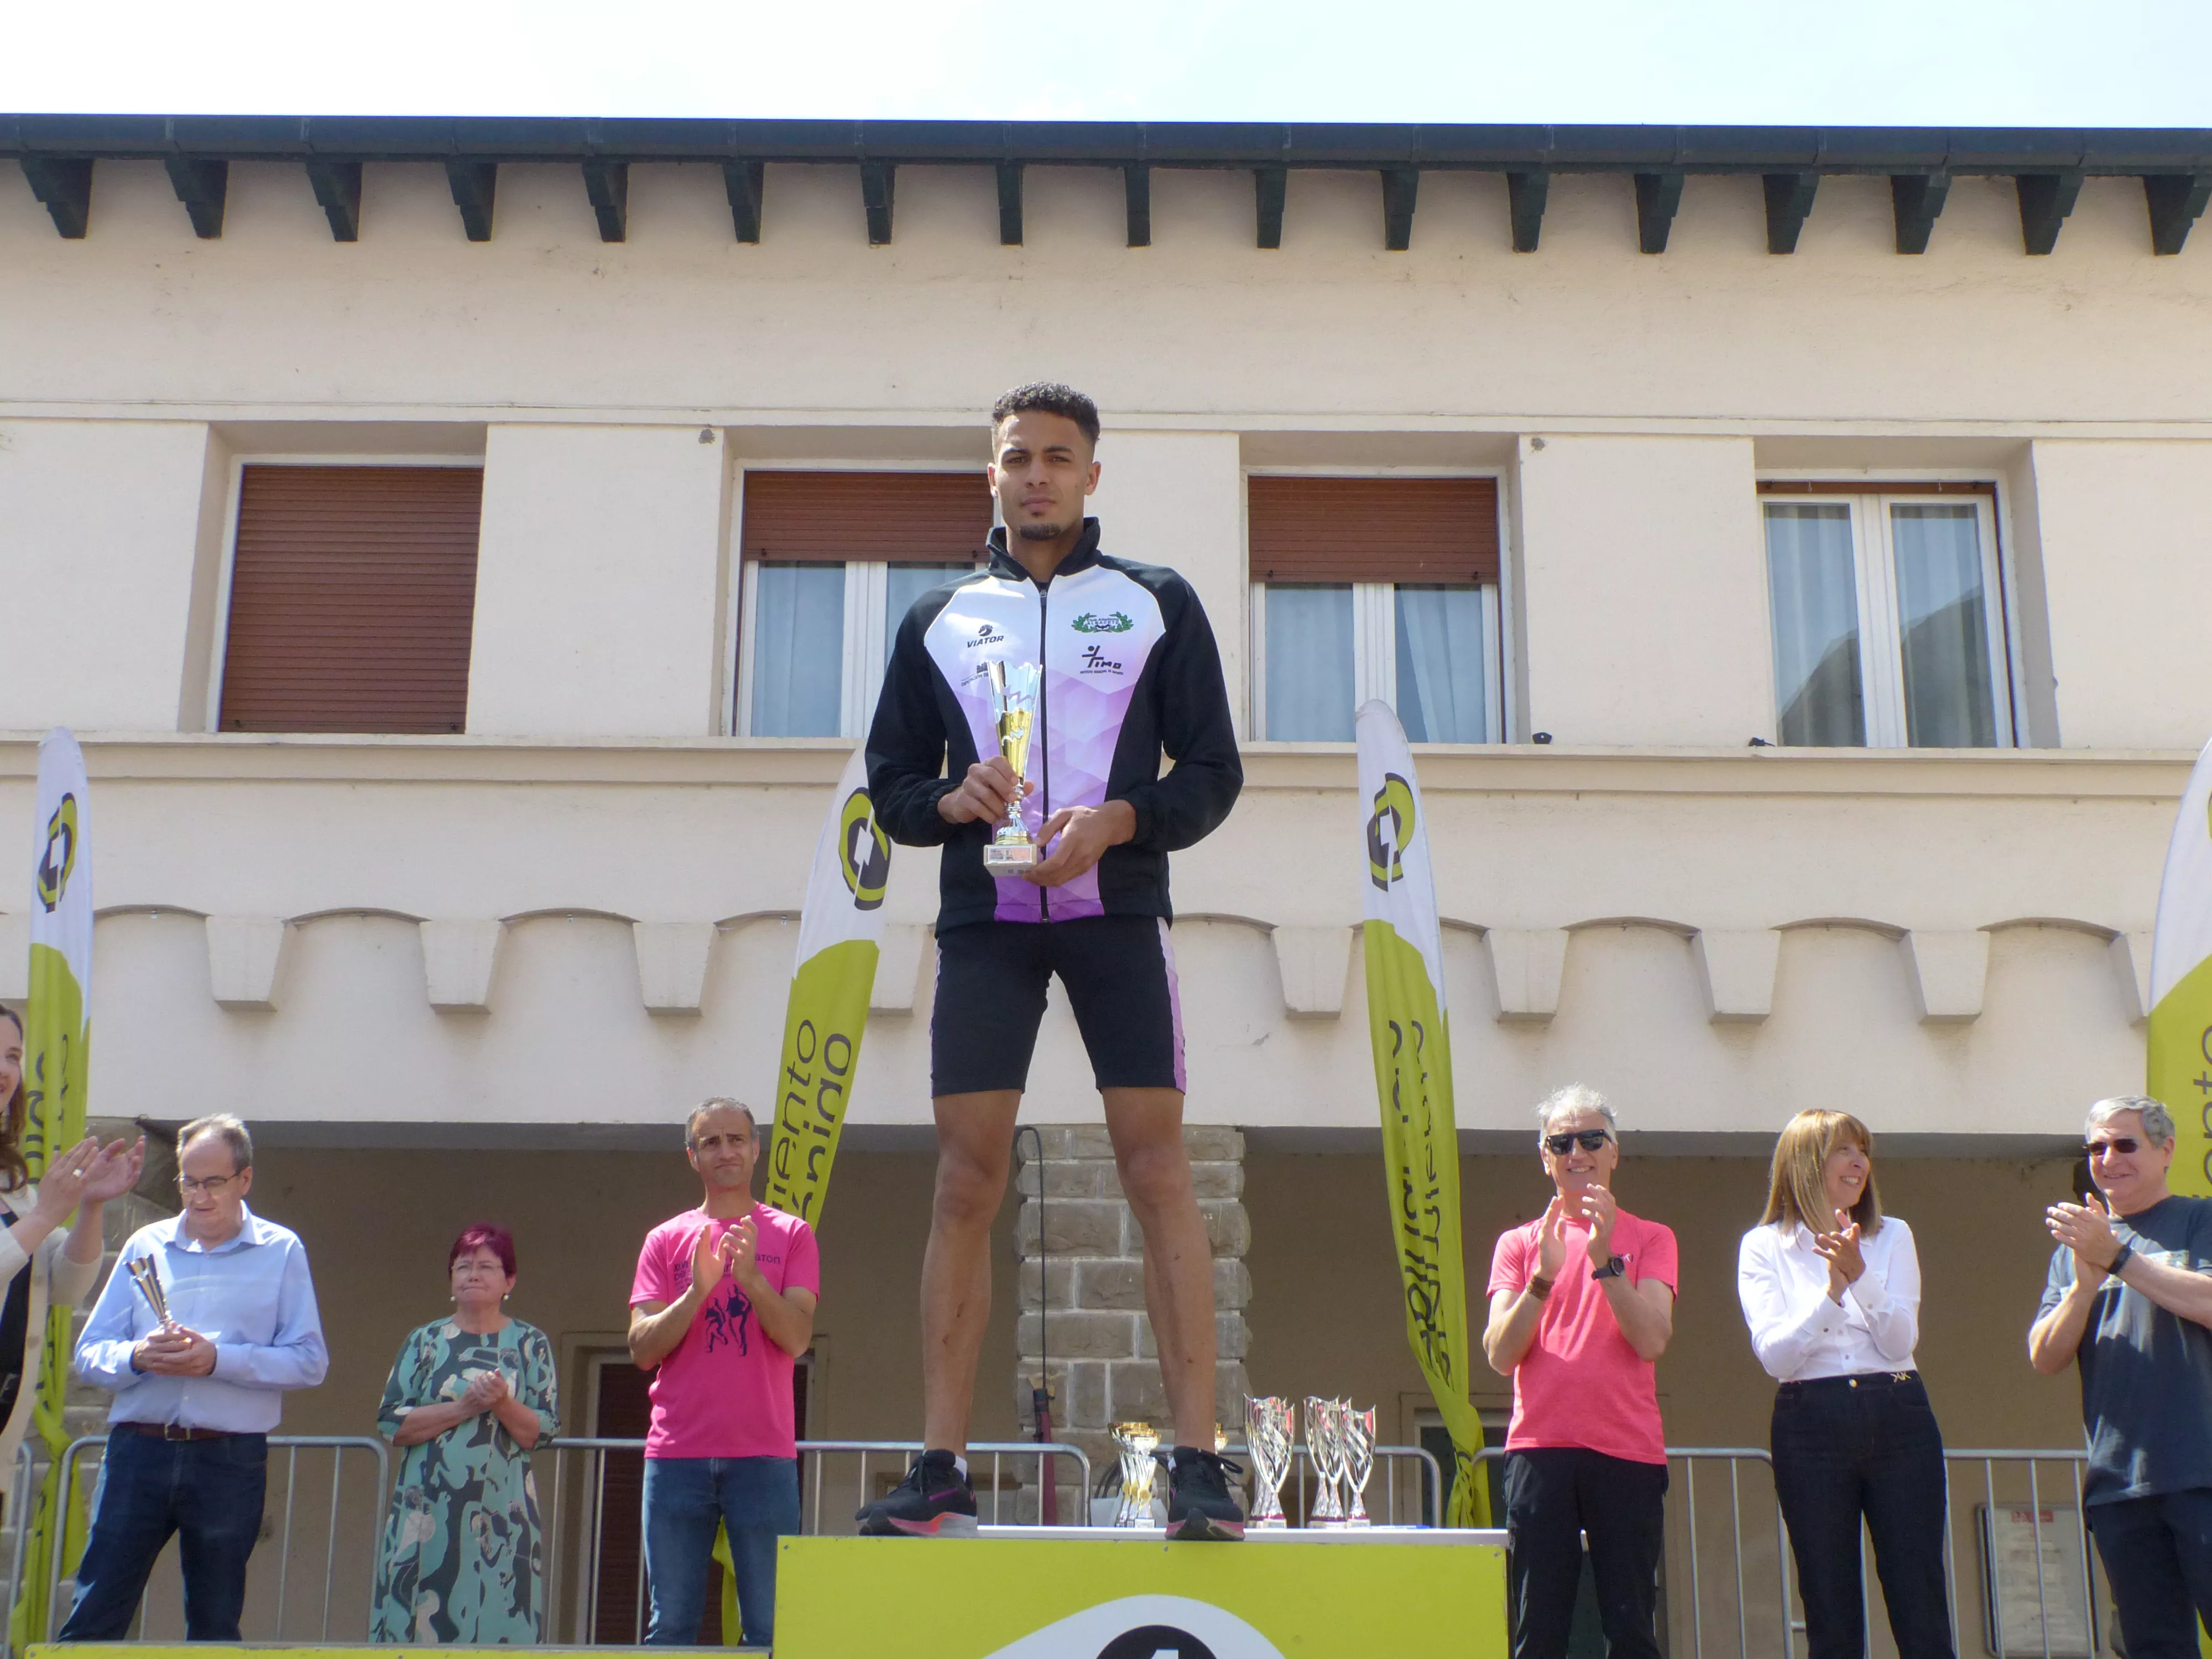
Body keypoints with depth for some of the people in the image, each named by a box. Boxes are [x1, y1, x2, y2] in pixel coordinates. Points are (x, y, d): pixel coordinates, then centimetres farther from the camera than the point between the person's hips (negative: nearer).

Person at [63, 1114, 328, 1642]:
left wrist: (219, 1359, -14)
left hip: (229, 1459, -2)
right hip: (138, 1450, 2)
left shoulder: (281, 1251, 4)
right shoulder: (145, 1246, 11)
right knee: (94, 1619, -1)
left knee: (215, 1627, 7)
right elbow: (89, 1353, 9)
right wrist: (138, 1356, -13)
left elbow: (309, 1361, -3)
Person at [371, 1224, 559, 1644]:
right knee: (419, 1621, -4)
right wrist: (462, 1408, -10)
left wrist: (503, 1404, -15)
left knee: (498, 1623, -6)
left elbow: (542, 1431, 3)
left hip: (502, 1514, -1)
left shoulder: (530, 1344, 9)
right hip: (427, 1510, 1)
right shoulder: (425, 1341, 10)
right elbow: (391, 1422, 1)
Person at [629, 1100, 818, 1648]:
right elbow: (642, 1348, 4)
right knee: (671, 1623, 1)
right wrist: (699, 1288, -11)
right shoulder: (666, 1240, 12)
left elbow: (797, 1338, -2)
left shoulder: (791, 1234, 9)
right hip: (676, 1455, 1)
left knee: (769, 1625, -4)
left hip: (763, 1456, -1)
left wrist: (751, 1277, -17)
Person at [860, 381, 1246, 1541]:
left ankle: (1198, 1464, -10)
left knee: (1157, 1167, -9)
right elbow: (891, 783, 15)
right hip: (983, 919, 2)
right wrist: (952, 800, -7)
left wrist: (1118, 820, -12)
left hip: (1118, 910, -2)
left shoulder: (1157, 603, 10)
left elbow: (1214, 771, 6)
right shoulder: (937, 618, 15)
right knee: (965, 1182, -3)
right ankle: (940, 1470, 1)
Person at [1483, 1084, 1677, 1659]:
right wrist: (1544, 1276, -11)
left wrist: (1604, 1260, -14)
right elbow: (1500, 1355, 1)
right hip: (1540, 1450, 1)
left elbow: (1652, 1341, -5)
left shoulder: (1650, 1239, 11)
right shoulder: (1518, 1243, 13)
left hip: (1627, 1451, -1)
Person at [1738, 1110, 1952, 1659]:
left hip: (1898, 1422, 1)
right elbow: (1775, 1355, -6)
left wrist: (1860, 1276, -17)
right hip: (1811, 1428, -1)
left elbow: (1900, 1342, -2)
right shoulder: (1763, 1247, 4)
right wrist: (1832, 1290, -17)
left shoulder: (1892, 1236, 10)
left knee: (1921, 1612, -1)